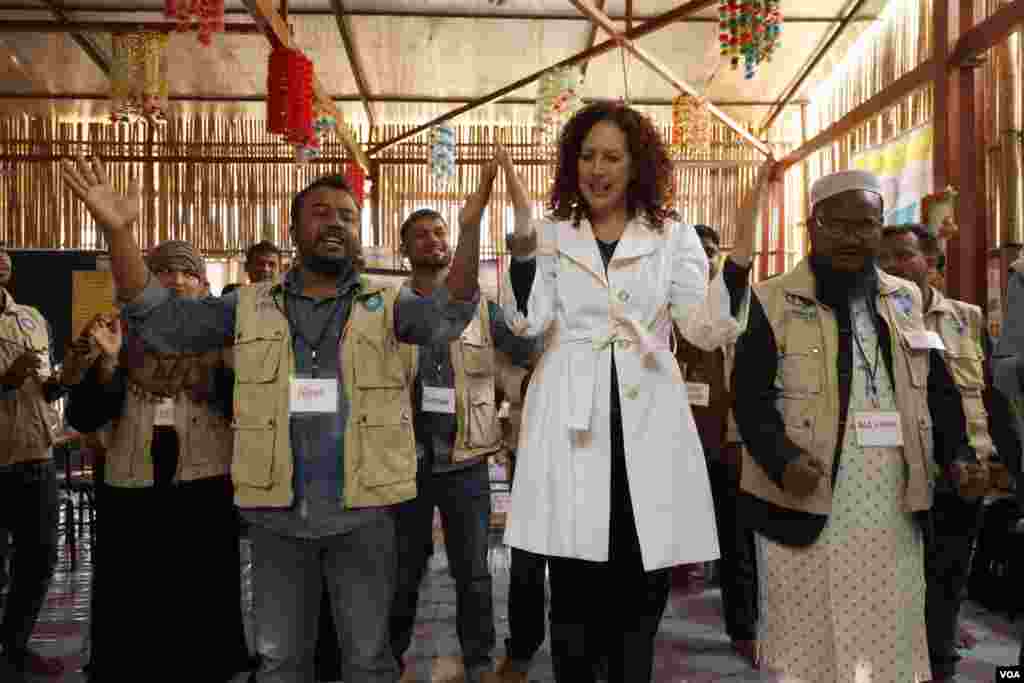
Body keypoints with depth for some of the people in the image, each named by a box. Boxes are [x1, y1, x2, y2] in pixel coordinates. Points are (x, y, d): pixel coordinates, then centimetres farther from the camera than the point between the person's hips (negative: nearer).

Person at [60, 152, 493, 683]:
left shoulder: (387, 306, 0)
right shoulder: (251, 307, 5)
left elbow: (449, 314, -16)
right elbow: (161, 321, 0)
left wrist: (469, 228, -33)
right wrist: (118, 231, -15)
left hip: (363, 511, -1)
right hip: (277, 512, 2)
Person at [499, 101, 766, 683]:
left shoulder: (674, 237, 7)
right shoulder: (551, 235, 9)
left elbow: (709, 329, -3)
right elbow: (528, 322, -5)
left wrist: (740, 256, -16)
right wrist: (522, 242, -15)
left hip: (647, 421, 0)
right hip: (574, 423, 0)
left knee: (641, 590, 9)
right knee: (574, 589, 7)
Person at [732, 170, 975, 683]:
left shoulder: (905, 300, 13)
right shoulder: (774, 303, -3)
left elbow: (937, 389, 16)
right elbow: (751, 396, -9)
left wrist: (958, 456, 0)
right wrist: (783, 460, -25)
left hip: (895, 515, 5)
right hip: (805, 507, -4)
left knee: (892, 641, 14)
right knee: (807, 640, 7)